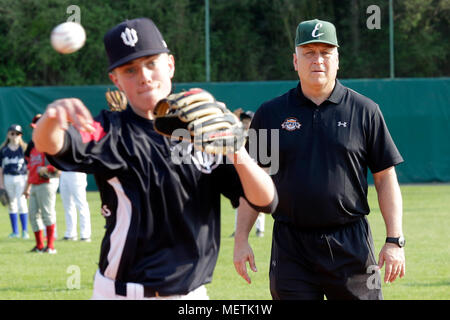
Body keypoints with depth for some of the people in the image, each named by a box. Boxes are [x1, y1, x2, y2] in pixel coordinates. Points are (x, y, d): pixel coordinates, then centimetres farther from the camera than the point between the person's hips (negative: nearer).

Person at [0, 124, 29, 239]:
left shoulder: (24, 148, 0)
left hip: (21, 178, -3)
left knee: (22, 204, -11)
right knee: (12, 205, 7)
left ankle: (25, 231, -5)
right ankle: (15, 231, 13)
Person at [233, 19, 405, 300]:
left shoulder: (365, 111, 5)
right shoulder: (270, 114, 8)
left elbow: (386, 178, 5)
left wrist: (395, 241, -3)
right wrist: (241, 240, 3)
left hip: (351, 245, -1)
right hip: (290, 248, 1)